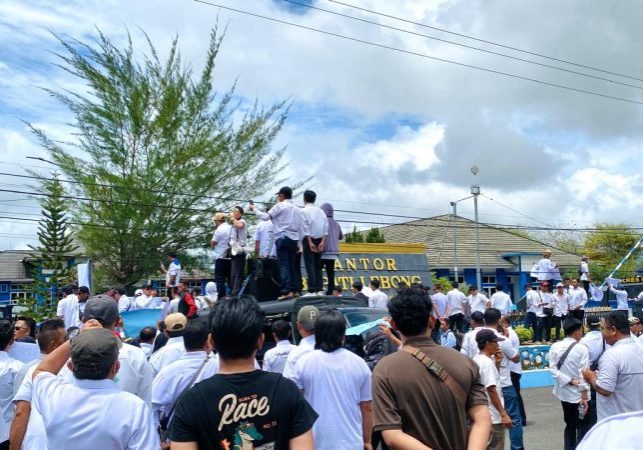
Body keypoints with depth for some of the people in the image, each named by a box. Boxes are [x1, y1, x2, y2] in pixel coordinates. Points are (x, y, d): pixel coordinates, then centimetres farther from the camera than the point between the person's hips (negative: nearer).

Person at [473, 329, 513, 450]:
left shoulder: (476, 359, 8)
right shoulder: (487, 362, -19)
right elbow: (491, 390, -23)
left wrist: (496, 363, 7)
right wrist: (504, 414, -21)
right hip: (492, 416, -9)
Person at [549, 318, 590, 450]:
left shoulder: (554, 347, -2)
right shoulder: (581, 348, -14)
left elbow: (553, 369, -9)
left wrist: (570, 381, -12)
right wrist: (584, 397, -13)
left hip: (564, 392, 5)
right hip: (578, 394, -5)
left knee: (570, 425, 18)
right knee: (582, 427, 5)